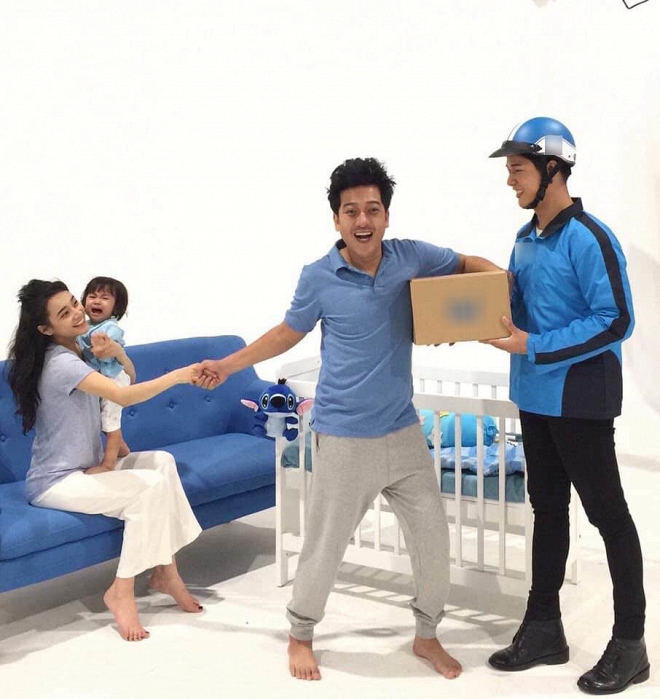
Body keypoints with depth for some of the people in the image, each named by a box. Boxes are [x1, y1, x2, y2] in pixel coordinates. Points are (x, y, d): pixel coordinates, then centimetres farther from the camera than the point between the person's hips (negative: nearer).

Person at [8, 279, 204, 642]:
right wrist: (178, 375, -30)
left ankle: (165, 571, -7)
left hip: (84, 469, 9)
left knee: (162, 461, -10)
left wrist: (115, 351, -3)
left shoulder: (75, 350, 8)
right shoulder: (60, 362, -23)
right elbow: (124, 396, -34)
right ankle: (121, 592, -14)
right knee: (151, 486, -23)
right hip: (55, 483, -9)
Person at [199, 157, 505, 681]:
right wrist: (229, 365, 9)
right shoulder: (319, 278, -9)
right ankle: (301, 636, 32)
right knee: (325, 547, 7)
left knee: (433, 539, 10)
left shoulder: (411, 257, -4)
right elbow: (289, 332, 8)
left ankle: (427, 635, 33)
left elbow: (466, 264, 13)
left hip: (403, 432, 3)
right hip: (343, 439, -3)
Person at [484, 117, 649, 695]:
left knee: (607, 512, 2)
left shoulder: (588, 239, -17)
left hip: (580, 399, -8)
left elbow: (617, 321, -21)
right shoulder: (526, 239, 8)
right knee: (547, 508, 16)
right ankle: (544, 628, 28)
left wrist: (532, 347, -23)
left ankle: (630, 645, 14)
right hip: (535, 397, 9)